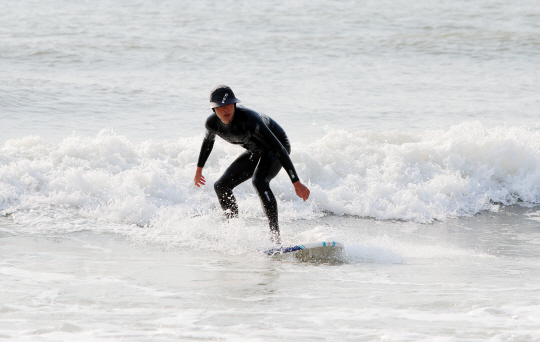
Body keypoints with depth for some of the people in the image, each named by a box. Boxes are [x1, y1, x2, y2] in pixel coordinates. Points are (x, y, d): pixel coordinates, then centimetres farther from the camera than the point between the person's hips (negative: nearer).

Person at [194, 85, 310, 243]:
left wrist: (296, 183, -41)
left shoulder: (248, 119, -37)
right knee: (221, 186, 3)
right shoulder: (212, 123, -18)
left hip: (276, 147, -8)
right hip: (255, 152, 8)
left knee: (259, 181, -34)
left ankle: (275, 235, -34)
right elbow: (208, 142, 10)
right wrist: (199, 169, 23)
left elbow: (279, 149, -38)